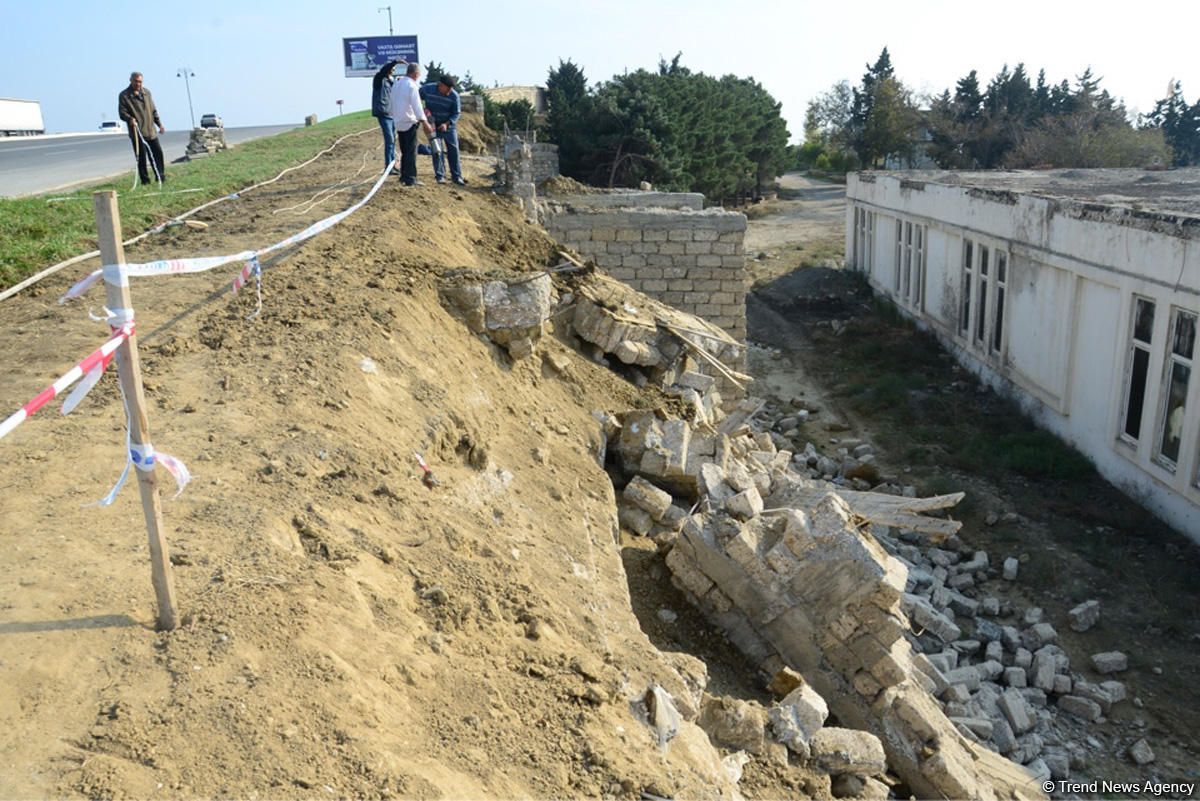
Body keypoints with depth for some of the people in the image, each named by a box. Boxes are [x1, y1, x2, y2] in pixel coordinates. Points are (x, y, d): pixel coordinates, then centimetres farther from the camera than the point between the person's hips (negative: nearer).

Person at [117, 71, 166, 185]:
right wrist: (130, 119, -27)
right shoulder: (124, 95, -2)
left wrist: (159, 124, 15)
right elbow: (122, 112, -7)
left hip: (151, 131, 5)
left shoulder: (146, 92, 15)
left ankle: (160, 176, 20)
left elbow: (153, 110, 20)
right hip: (137, 133, -5)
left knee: (158, 153, 7)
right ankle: (145, 179, 2)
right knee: (141, 156, -4)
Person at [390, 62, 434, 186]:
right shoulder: (412, 86, -13)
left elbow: (393, 105, 19)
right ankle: (410, 179, -8)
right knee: (411, 151, -6)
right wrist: (425, 123, -22)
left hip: (399, 123, 8)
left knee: (404, 151, 16)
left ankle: (403, 176, 22)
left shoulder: (396, 85, 13)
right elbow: (417, 106, -20)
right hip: (409, 123, -8)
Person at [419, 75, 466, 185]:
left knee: (453, 149, -3)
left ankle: (456, 176, 4)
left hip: (449, 124, 0)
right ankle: (440, 175, 5)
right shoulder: (427, 89, -15)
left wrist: (446, 123, -21)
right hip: (433, 124, 0)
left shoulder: (454, 95, -17)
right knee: (436, 150, -2)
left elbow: (456, 113, -8)